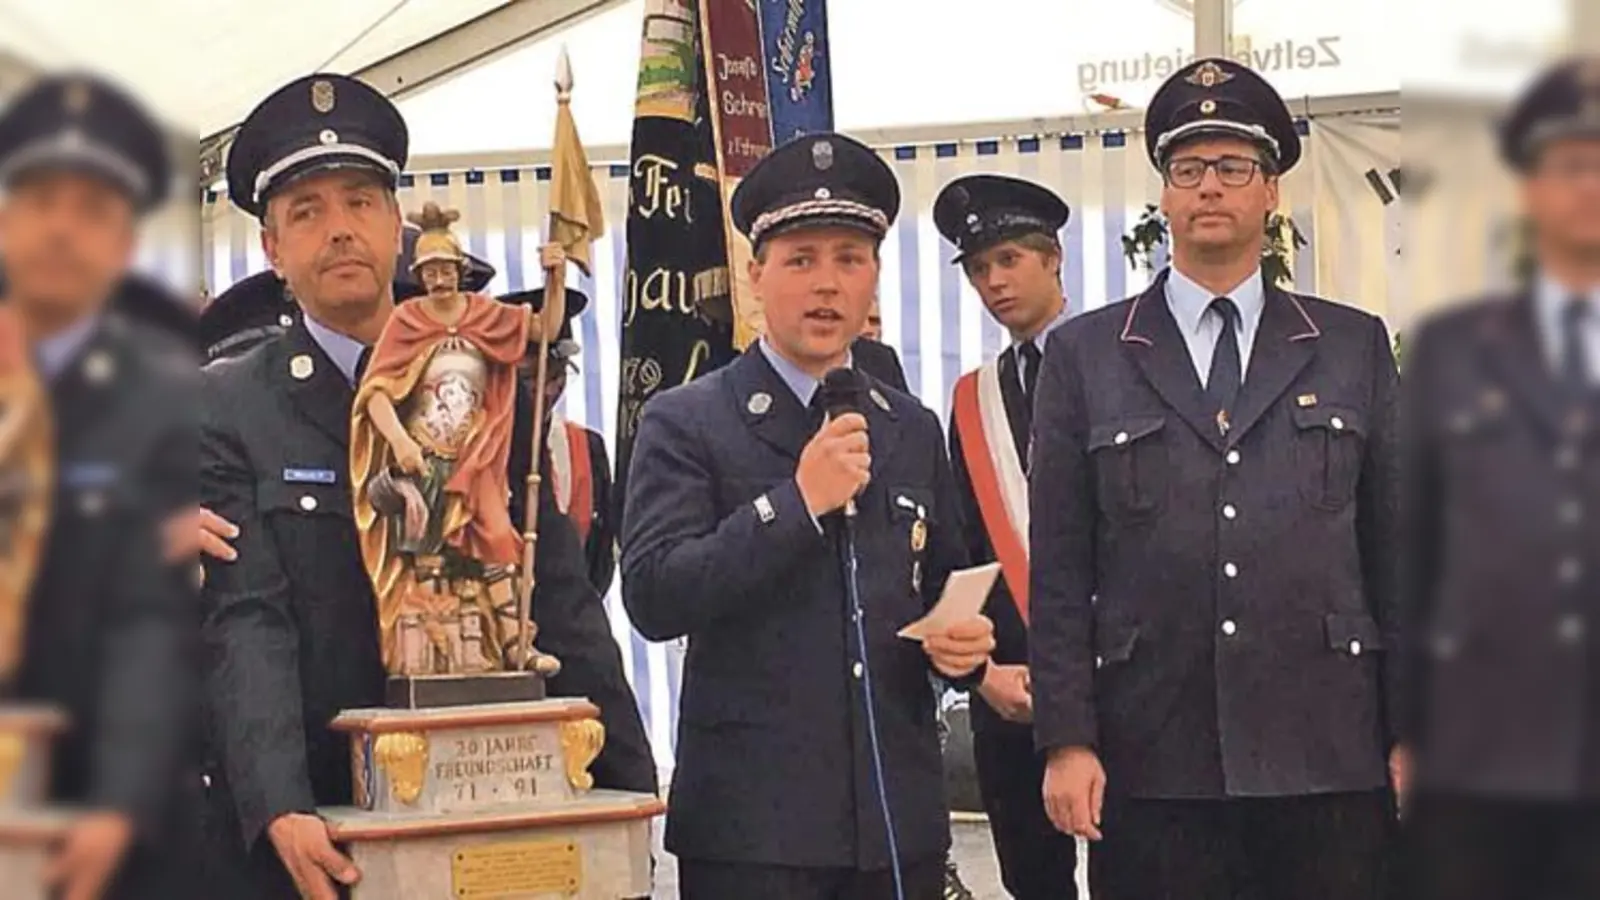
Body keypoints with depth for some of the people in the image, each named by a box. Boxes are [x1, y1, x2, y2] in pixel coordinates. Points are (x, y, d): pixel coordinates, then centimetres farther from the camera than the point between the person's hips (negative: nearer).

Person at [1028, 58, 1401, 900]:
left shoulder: (1356, 347, 10)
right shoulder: (1083, 355, 7)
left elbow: (1395, 549, 8)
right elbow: (1059, 569, 3)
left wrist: (1412, 735, 3)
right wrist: (1066, 739, -3)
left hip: (1328, 761, 1)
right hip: (1152, 768, -1)